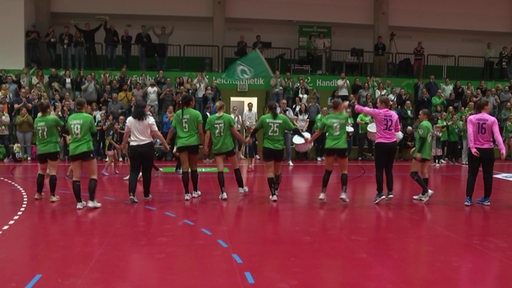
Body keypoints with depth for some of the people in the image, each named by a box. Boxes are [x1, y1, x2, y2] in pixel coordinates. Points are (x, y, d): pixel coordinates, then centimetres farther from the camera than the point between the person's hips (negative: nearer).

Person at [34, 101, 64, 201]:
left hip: (40, 150, 5)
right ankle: (52, 196, 1)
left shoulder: (36, 120, 3)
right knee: (52, 172, 1)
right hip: (52, 149, -5)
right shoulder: (53, 119, -11)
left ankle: (38, 194, 25)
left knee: (41, 171, 18)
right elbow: (63, 125, 6)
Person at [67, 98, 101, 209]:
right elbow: (94, 131, 3)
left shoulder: (70, 118, 5)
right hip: (86, 149, -4)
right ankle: (91, 201, -2)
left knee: (76, 177, 7)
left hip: (73, 150, 4)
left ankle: (79, 202, 8)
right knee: (93, 175, 6)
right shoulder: (88, 117, -8)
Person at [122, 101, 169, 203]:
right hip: (147, 147, -2)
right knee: (147, 172, 10)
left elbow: (126, 134, 8)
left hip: (134, 148, 2)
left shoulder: (129, 120, 1)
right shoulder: (149, 119, -7)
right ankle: (146, 194, 20)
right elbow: (156, 133, -9)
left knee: (134, 171, 3)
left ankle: (131, 193, -15)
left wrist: (123, 145, 22)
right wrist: (165, 144, -4)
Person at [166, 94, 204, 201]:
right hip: (193, 143, -1)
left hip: (181, 143, 1)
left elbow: (172, 130, 3)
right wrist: (204, 144, 1)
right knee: (193, 168, 12)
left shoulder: (178, 114, 4)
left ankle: (187, 193, 0)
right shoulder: (196, 114, -4)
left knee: (184, 168, 1)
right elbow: (200, 131, -6)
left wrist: (166, 142, 10)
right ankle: (195, 191, 22)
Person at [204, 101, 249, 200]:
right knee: (236, 167, 16)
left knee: (220, 170, 3)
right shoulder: (228, 118, -6)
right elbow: (235, 132, -3)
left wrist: (206, 147, 4)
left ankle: (223, 192, -3)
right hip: (228, 147, -1)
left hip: (217, 148, 1)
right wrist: (244, 140, 9)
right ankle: (241, 187, 28)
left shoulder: (210, 119, -1)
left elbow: (207, 134, -2)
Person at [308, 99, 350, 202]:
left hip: (329, 147, 2)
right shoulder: (344, 117, -1)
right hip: (341, 147, -2)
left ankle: (323, 193, 9)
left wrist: (309, 140, 22)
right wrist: (344, 108, 34)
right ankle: (343, 193, -3)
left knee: (328, 170, 11)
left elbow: (318, 132, 11)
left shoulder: (327, 118, 3)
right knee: (344, 170, 9)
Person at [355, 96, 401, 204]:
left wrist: (355, 106, 18)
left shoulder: (377, 113, -8)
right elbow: (397, 129, 14)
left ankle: (380, 193, -2)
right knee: (389, 169, 11)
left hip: (381, 144, -5)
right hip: (392, 143, 5)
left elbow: (363, 109, 1)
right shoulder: (394, 114, 5)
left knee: (379, 170, 1)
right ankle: (390, 192, 11)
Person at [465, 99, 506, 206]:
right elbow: (497, 135, -13)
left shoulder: (471, 118, -1)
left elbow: (470, 133, -14)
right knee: (487, 175, 11)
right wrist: (502, 149, -18)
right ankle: (486, 199, 18)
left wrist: (472, 147, -19)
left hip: (475, 150, 1)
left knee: (472, 174, 6)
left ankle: (468, 198, 1)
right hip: (488, 150, -1)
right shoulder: (492, 120, -4)